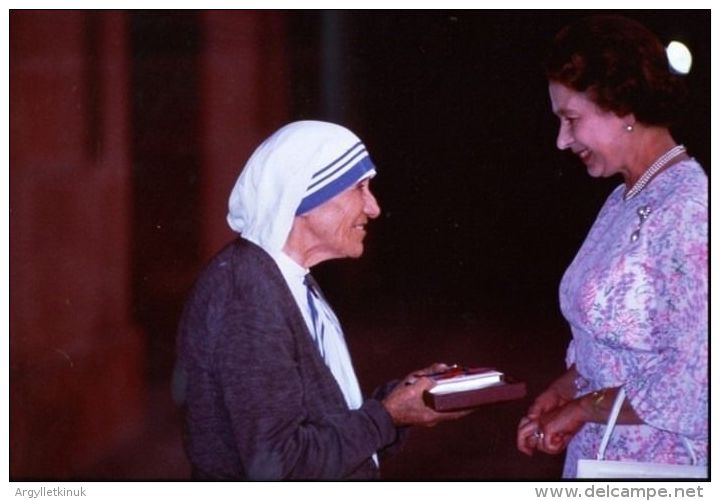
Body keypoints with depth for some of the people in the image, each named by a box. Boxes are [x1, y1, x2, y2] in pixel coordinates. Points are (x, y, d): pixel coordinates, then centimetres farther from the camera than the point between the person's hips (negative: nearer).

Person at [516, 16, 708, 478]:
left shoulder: (690, 214, -19)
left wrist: (582, 409, -14)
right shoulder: (623, 203, 9)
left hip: (659, 467, -8)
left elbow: (695, 386, -23)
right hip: (597, 456, 8)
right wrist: (563, 392, 1)